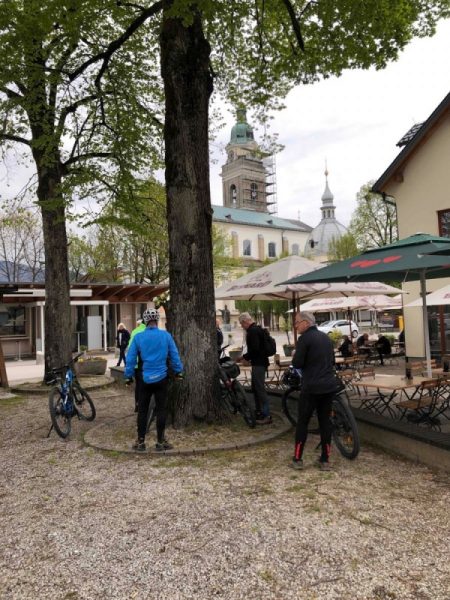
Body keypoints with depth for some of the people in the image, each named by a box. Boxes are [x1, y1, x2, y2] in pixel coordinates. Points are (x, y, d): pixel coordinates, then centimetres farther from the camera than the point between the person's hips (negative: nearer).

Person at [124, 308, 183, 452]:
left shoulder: (138, 337, -4)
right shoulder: (166, 335, -4)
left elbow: (130, 359, -1)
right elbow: (174, 355, 0)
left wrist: (128, 376, 9)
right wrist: (178, 371, 12)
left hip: (144, 379, 1)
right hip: (161, 378, 0)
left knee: (142, 411, 10)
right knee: (161, 410, 6)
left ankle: (140, 442, 16)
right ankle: (160, 442, 11)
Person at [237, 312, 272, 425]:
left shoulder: (252, 331, -17)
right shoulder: (257, 329, 15)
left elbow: (254, 349, -25)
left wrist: (244, 357, -12)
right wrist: (248, 357, 19)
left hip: (258, 364, -11)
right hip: (259, 362, 11)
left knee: (260, 389, -7)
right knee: (255, 388, 18)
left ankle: (266, 415, -3)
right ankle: (259, 412, 27)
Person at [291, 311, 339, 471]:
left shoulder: (304, 338, -11)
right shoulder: (326, 337, 13)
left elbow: (297, 363, -13)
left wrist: (295, 356, 6)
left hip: (311, 387, -6)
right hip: (329, 386, 7)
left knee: (302, 421, 5)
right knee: (325, 421, 11)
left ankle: (297, 459, 11)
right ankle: (325, 460, 15)